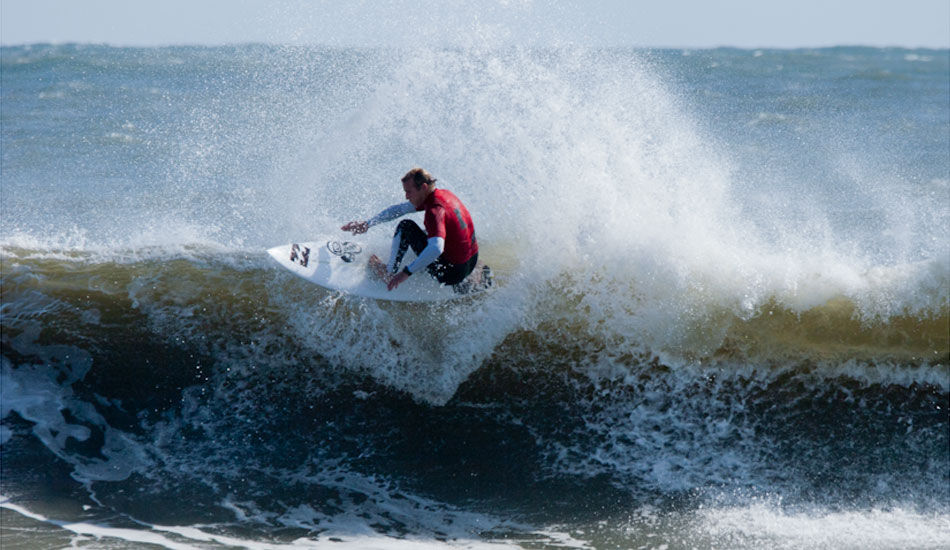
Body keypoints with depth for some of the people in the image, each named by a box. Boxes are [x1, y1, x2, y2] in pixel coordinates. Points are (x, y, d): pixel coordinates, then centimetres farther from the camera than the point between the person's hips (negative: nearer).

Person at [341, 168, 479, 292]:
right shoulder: (444, 194, 5)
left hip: (451, 273, -9)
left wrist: (406, 273, -37)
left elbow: (436, 249, -40)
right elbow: (400, 209, 15)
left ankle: (389, 273, 11)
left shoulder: (435, 210, -24)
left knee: (406, 227, -2)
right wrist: (367, 224, 16)